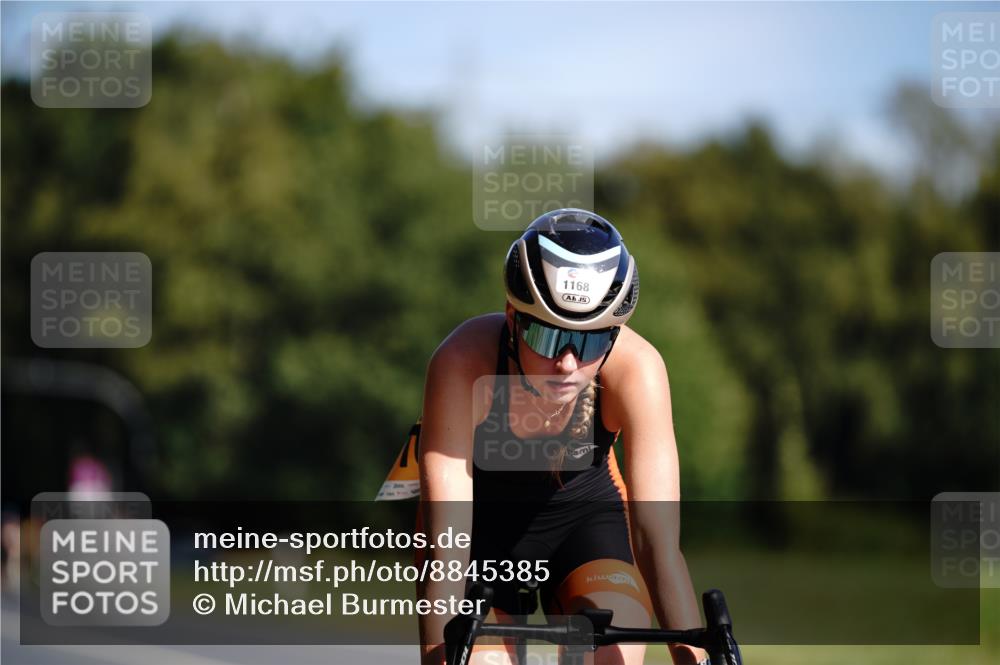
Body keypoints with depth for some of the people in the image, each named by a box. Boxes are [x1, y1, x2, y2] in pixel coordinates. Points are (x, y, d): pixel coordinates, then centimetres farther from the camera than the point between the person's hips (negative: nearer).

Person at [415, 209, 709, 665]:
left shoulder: (636, 368, -31)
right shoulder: (462, 362, -34)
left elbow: (659, 540, -33)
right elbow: (445, 542, -37)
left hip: (585, 511, 0)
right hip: (480, 520, 0)